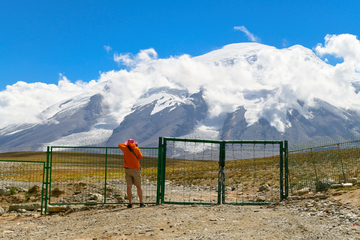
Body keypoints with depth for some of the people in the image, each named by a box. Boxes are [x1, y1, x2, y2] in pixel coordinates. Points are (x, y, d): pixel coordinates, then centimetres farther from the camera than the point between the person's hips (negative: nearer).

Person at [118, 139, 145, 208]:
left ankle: (130, 203, -1)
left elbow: (120, 145, 22)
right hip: (136, 169, -1)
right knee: (138, 186, 6)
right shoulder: (137, 149, -1)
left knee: (129, 186, 1)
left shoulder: (125, 148, 3)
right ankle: (141, 203, 7)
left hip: (127, 169, 1)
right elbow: (140, 157, 12)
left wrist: (126, 145, 27)